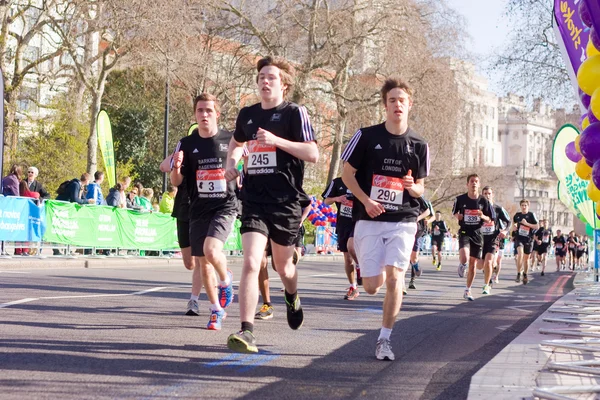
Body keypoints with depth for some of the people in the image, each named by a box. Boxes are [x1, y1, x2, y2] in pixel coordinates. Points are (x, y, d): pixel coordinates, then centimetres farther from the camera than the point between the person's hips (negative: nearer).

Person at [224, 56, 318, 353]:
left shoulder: (294, 113, -4)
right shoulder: (247, 114, 11)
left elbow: (313, 154, -13)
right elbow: (237, 142, 33)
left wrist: (276, 140, -21)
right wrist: (231, 162, 12)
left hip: (286, 202, -2)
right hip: (254, 201, 2)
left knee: (283, 266, 15)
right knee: (250, 263, -15)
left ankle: (292, 298, 51)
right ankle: (246, 332, -18)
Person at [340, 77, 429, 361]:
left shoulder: (418, 145, 6)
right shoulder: (367, 136, 0)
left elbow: (420, 188, 13)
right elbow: (347, 173, 4)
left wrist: (413, 187, -11)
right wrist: (366, 200, -10)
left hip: (403, 221, 1)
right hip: (369, 220, -1)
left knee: (394, 279, -14)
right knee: (372, 286, -3)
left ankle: (384, 339, -1)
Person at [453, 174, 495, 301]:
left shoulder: (484, 201, -1)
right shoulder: (460, 199, -3)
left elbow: (490, 220, 4)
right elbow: (455, 212, 16)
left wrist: (482, 216, -17)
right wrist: (458, 216, -7)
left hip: (477, 233, 2)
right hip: (464, 232, -2)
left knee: (473, 263, 6)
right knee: (464, 257, -27)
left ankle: (467, 291, 20)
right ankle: (462, 265, 11)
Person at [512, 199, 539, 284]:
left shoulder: (531, 215, -3)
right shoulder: (517, 215, 8)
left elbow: (537, 226, -7)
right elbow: (514, 228, 23)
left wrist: (527, 223, -17)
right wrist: (514, 227, 0)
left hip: (528, 239, -1)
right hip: (519, 238, 1)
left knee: (526, 258, 10)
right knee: (520, 253, -25)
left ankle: (525, 275, 31)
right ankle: (518, 274, -20)